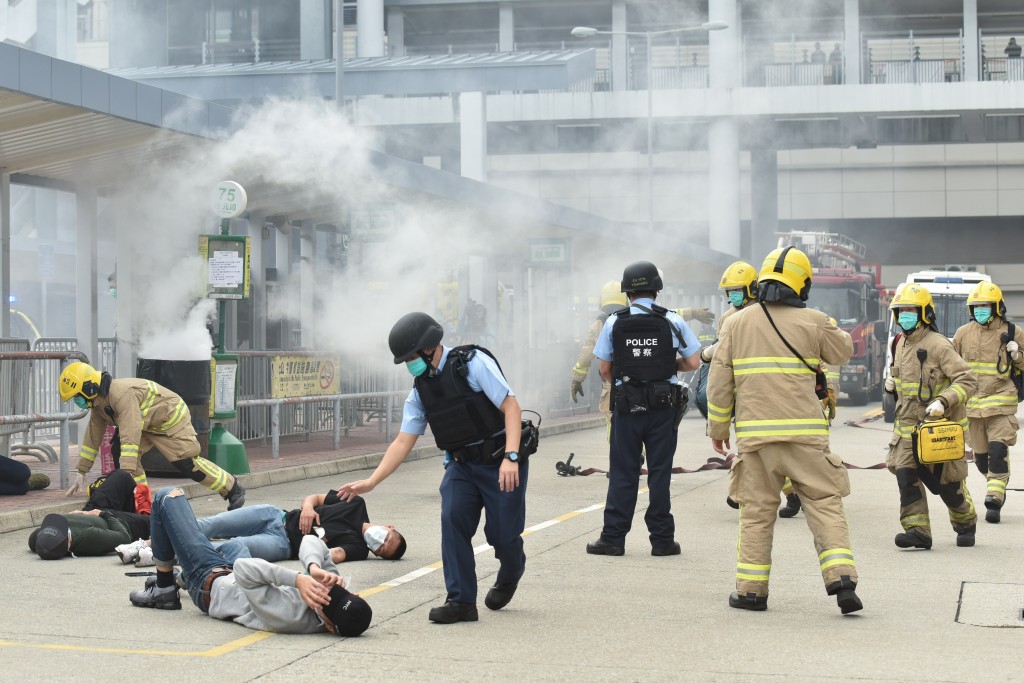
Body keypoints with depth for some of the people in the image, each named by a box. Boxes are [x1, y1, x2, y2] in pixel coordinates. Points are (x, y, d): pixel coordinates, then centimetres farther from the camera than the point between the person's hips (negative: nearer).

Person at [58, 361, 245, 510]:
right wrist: (81, 473, 7)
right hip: (149, 424, 9)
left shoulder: (122, 394, -35)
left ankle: (233, 490, 5)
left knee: (187, 463, -13)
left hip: (172, 417, -9)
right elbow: (92, 436, 6)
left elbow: (130, 436, -41)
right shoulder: (98, 403, -3)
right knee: (118, 452, -9)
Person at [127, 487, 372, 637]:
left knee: (168, 497, 2)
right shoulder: (339, 601, -27)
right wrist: (315, 568, -41)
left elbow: (243, 568, -42)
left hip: (211, 584, -7)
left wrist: (297, 579, -50)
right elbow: (311, 542, -21)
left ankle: (164, 589, 19)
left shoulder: (289, 616, -45)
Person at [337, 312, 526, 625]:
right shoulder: (420, 390, 5)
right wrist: (371, 482, -3)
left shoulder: (473, 364, -14)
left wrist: (510, 457, -28)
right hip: (461, 464, 5)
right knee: (453, 520, -15)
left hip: (502, 462, -5)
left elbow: (511, 407, -18)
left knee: (503, 533, -5)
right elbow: (403, 441, 5)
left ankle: (510, 574, 30)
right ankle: (461, 601, -9)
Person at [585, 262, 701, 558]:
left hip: (626, 407, 0)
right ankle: (662, 539, 7)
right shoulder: (672, 321, -2)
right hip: (663, 407, 0)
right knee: (660, 472, 5)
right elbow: (693, 363, 2)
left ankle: (613, 538, 7)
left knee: (622, 473, 6)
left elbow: (605, 370, 2)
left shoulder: (614, 323, -1)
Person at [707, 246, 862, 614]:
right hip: (805, 432, -1)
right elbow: (843, 351, 18)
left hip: (755, 433, 1)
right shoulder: (813, 322, 0)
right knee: (825, 505, 4)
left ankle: (751, 590, 12)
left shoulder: (736, 323, 5)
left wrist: (718, 427, 15)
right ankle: (841, 578, -7)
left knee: (756, 511, 9)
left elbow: (719, 382, 6)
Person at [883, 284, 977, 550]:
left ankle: (966, 525, 30)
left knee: (948, 483, 5)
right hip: (907, 424, 6)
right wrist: (892, 383, 7)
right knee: (906, 475, -11)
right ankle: (917, 531, -10)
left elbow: (968, 381, -21)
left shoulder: (938, 345, -17)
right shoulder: (900, 343, 8)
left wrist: (943, 401, -34)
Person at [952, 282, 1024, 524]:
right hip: (972, 403, 4)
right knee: (980, 456, 11)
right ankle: (997, 486, 36)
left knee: (998, 451, -16)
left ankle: (994, 500, -15)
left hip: (1001, 402, -3)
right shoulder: (963, 333, 6)